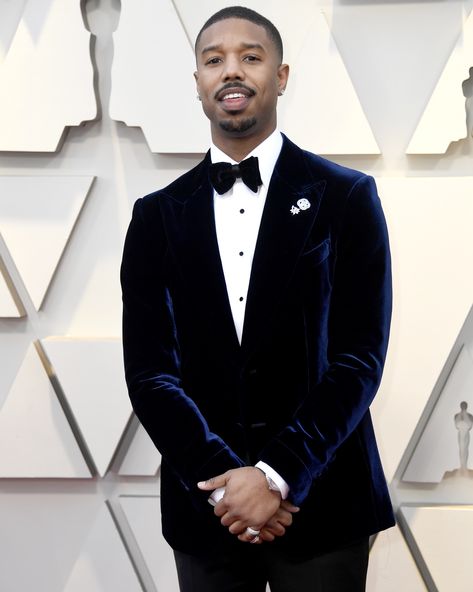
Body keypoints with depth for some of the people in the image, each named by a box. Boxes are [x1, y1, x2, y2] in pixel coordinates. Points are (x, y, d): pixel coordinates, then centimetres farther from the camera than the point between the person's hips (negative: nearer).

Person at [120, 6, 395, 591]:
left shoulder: (347, 196, -2)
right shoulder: (157, 214, 4)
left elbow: (359, 358, -8)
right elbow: (149, 368, -1)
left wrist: (279, 473, -16)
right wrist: (222, 477, -13)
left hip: (321, 503, -1)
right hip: (205, 506, 2)